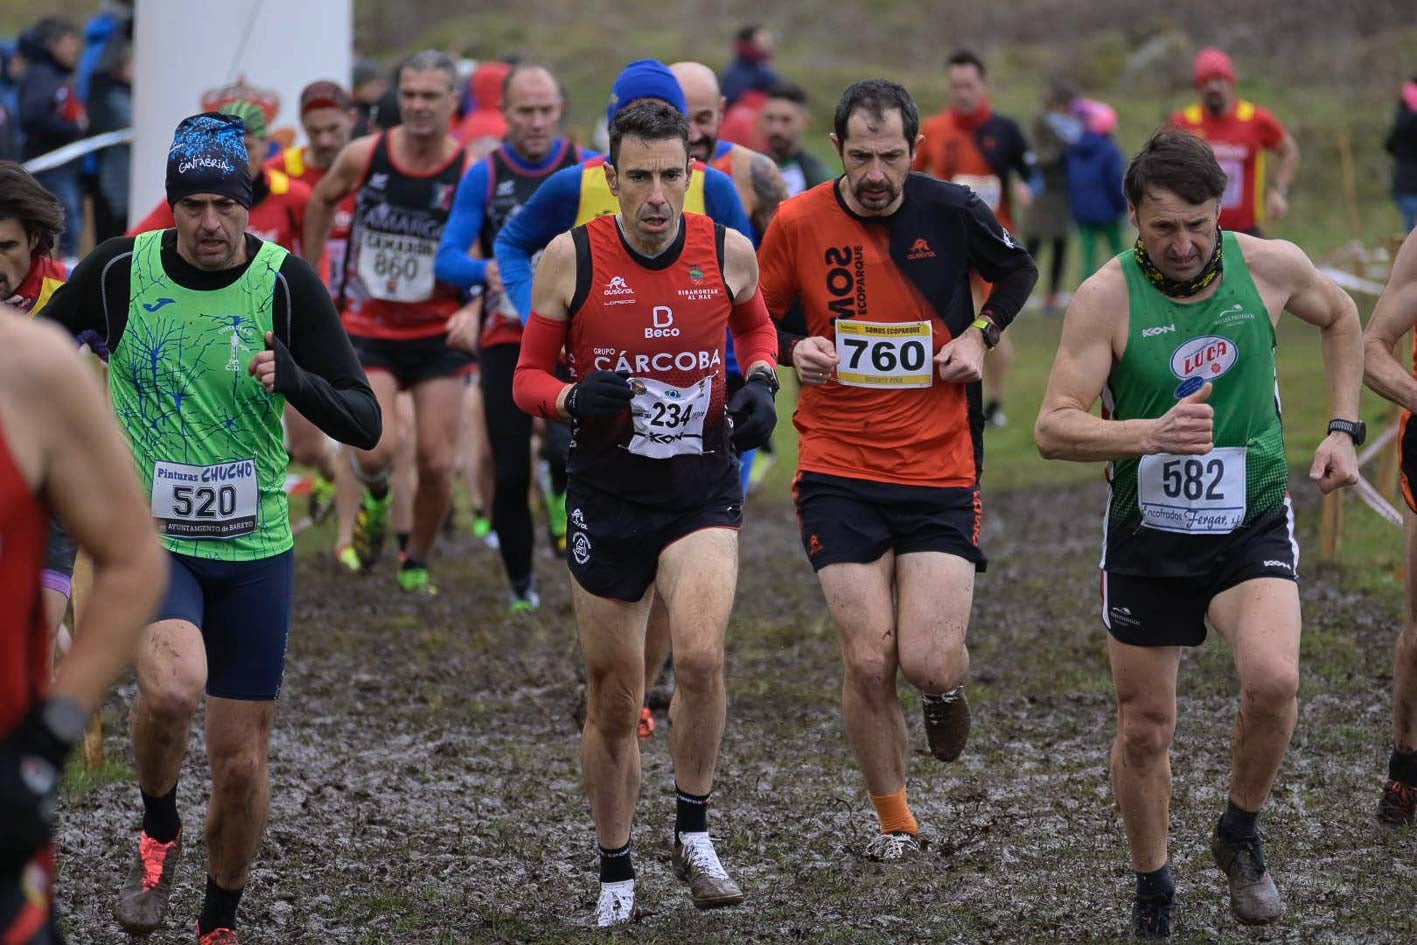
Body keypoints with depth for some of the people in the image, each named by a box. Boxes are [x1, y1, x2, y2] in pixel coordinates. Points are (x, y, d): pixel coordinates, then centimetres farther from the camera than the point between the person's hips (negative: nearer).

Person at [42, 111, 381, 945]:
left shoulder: (288, 283, -9)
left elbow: (364, 423, -12)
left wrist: (294, 379, -30)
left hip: (255, 548, 1)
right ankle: (158, 835, 0)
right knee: (174, 685, -30)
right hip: (148, 536, -1)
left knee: (242, 763, 5)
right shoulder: (119, 271, -7)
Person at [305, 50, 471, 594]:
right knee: (377, 451, -18)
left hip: (439, 333, 0)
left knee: (437, 462, -3)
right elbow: (322, 201, 15)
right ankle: (375, 497, 19)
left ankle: (417, 564, 21)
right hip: (369, 330, 0)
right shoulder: (364, 157, -7)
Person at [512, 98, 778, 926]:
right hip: (608, 494, 0)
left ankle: (694, 832, -5)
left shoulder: (728, 251, -3)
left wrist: (761, 383, -1)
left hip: (704, 491, 0)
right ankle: (617, 875, 28)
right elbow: (529, 376, 1)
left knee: (701, 655, -26)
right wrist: (573, 398, -20)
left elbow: (757, 327, 19)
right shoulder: (571, 257, -7)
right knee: (614, 702, 8)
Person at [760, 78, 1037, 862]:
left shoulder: (952, 211, -3)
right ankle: (893, 819, 15)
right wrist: (793, 349, -11)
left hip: (940, 471, 0)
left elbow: (1018, 272, 17)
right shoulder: (797, 223, -4)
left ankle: (946, 689, 29)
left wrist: (980, 334, 0)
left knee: (928, 664, -11)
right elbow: (760, 320, 11)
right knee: (868, 662, -8)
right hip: (838, 475, 0)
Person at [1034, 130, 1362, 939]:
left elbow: (1340, 318, 16)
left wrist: (1344, 429, 6)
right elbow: (1054, 428, -20)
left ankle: (1242, 835, 1)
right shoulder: (1108, 297, -15)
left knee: (1274, 680, -25)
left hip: (1253, 523, 0)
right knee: (1145, 728, 6)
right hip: (1148, 536, 0)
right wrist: (1154, 433, -36)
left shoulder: (1270, 266, -7)